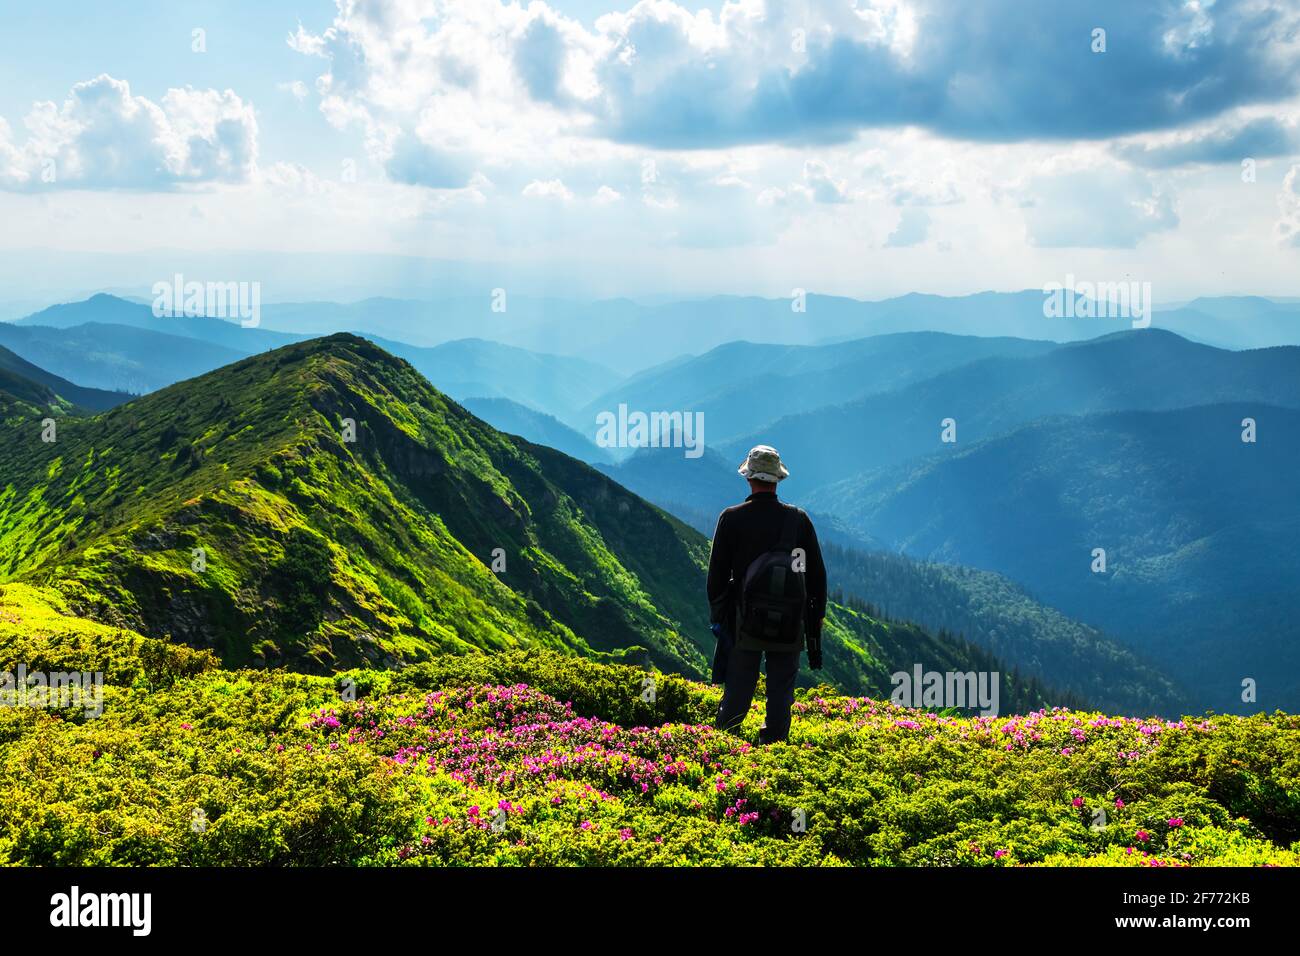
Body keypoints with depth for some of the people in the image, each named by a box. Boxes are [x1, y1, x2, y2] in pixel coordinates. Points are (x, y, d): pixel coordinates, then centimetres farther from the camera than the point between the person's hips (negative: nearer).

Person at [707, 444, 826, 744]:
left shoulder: (731, 518, -4)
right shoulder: (799, 519, 1)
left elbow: (717, 573, 1)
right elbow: (817, 574, 6)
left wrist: (716, 615, 11)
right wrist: (816, 618, 14)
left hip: (745, 620, -1)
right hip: (790, 624, 1)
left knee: (738, 689, 5)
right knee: (781, 692, 7)